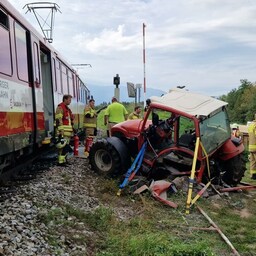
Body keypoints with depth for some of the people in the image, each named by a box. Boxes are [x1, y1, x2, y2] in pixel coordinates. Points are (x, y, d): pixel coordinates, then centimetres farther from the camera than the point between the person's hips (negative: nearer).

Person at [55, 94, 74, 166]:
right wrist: (61, 132, -23)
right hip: (63, 132, -10)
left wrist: (71, 131, 24)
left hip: (68, 132, 10)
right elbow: (58, 120, -18)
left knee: (66, 146, 12)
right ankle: (60, 161, -7)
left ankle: (64, 160, 19)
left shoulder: (67, 108, 21)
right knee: (63, 146, -11)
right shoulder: (60, 107, -9)